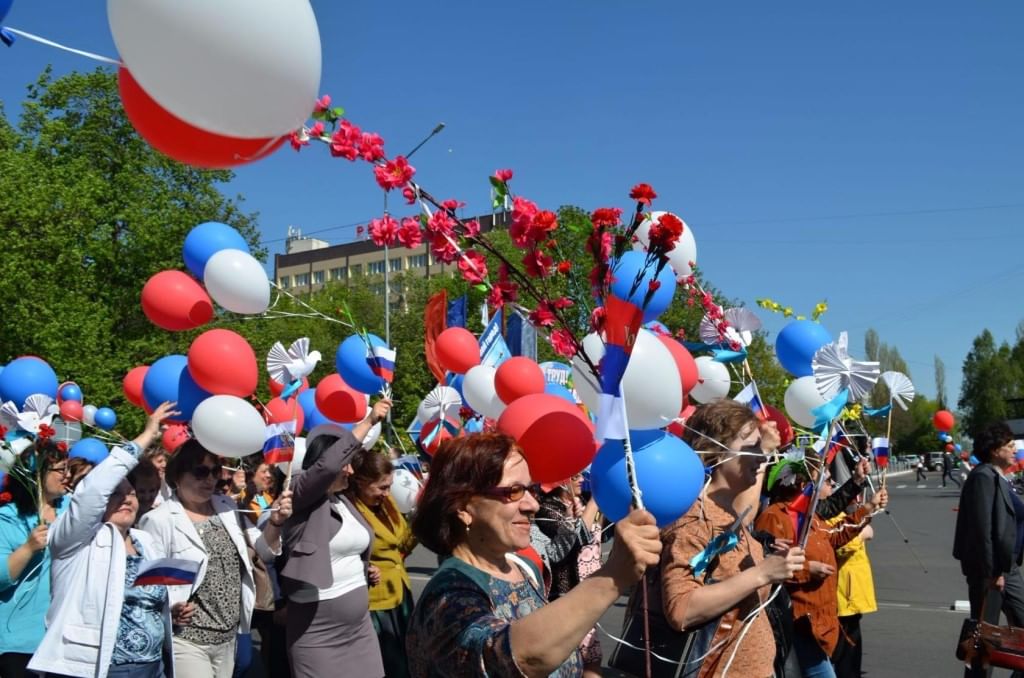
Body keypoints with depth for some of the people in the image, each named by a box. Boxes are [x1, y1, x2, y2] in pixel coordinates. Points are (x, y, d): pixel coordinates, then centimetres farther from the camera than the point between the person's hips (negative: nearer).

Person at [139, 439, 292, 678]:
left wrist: (275, 522, -10)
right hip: (186, 640, -6)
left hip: (228, 638, 6)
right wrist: (171, 609, -27)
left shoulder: (227, 508, 5)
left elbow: (265, 550, 9)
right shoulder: (159, 520, -11)